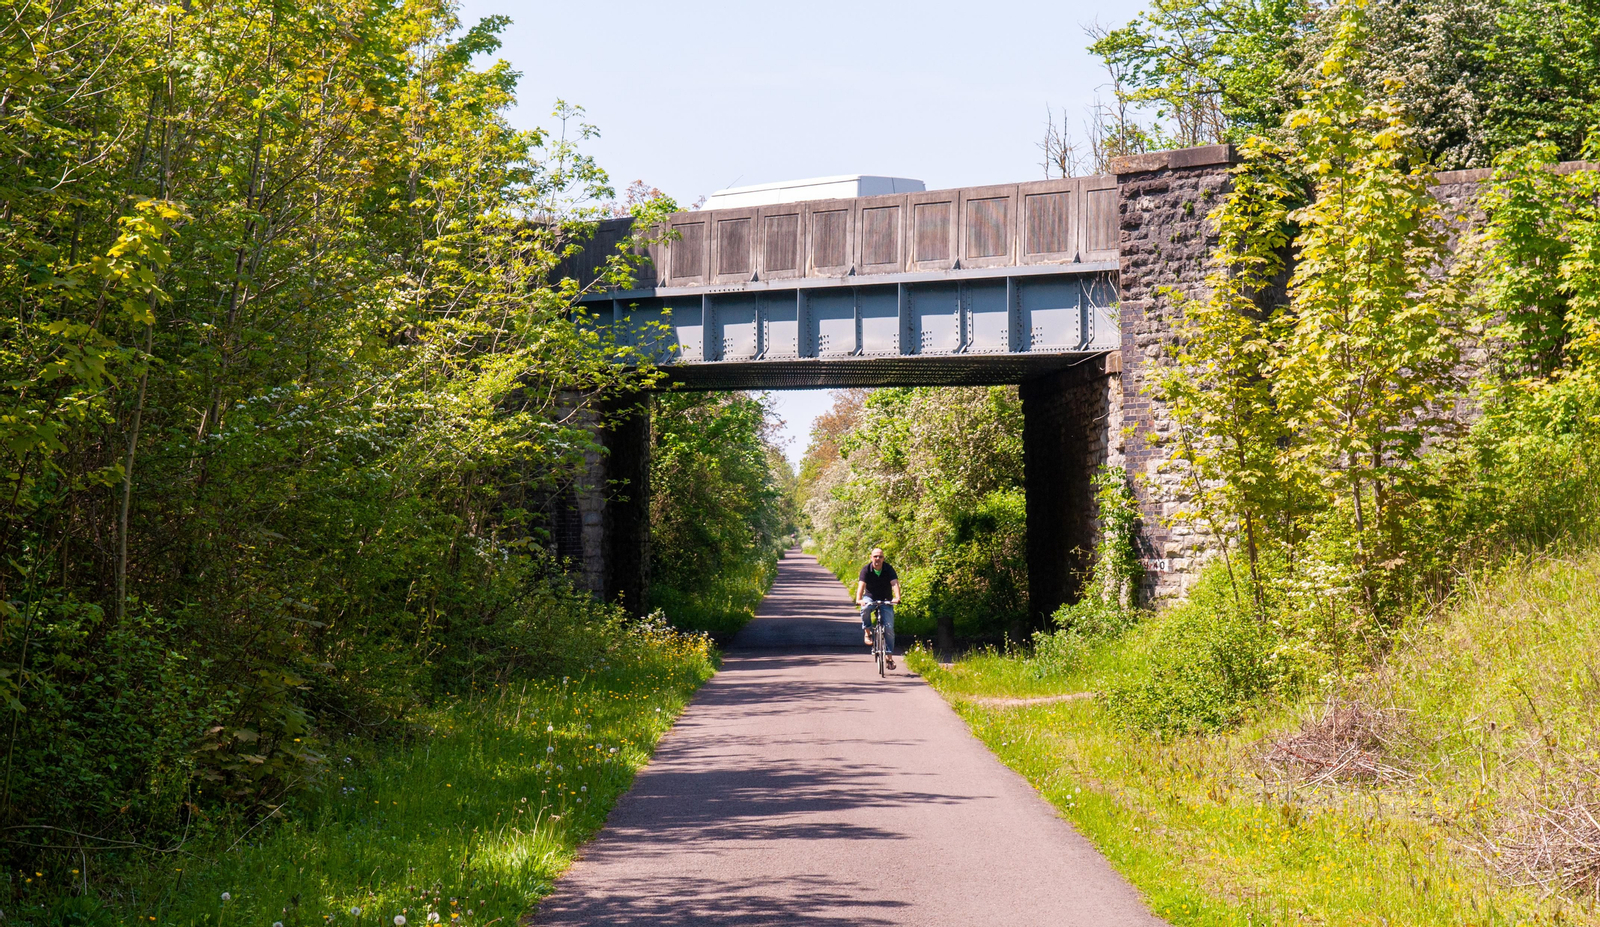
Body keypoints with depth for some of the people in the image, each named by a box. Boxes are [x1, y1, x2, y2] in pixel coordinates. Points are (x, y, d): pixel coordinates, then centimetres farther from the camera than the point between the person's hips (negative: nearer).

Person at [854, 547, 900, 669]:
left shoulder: (889, 569, -12)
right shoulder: (866, 570, -13)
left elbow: (895, 583, -26)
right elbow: (861, 585, -26)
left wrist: (897, 597, -45)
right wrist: (858, 599, -44)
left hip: (886, 600, 1)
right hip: (870, 597, 0)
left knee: (889, 628, -10)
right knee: (865, 608, -37)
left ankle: (890, 657, -1)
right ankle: (867, 632, -13)